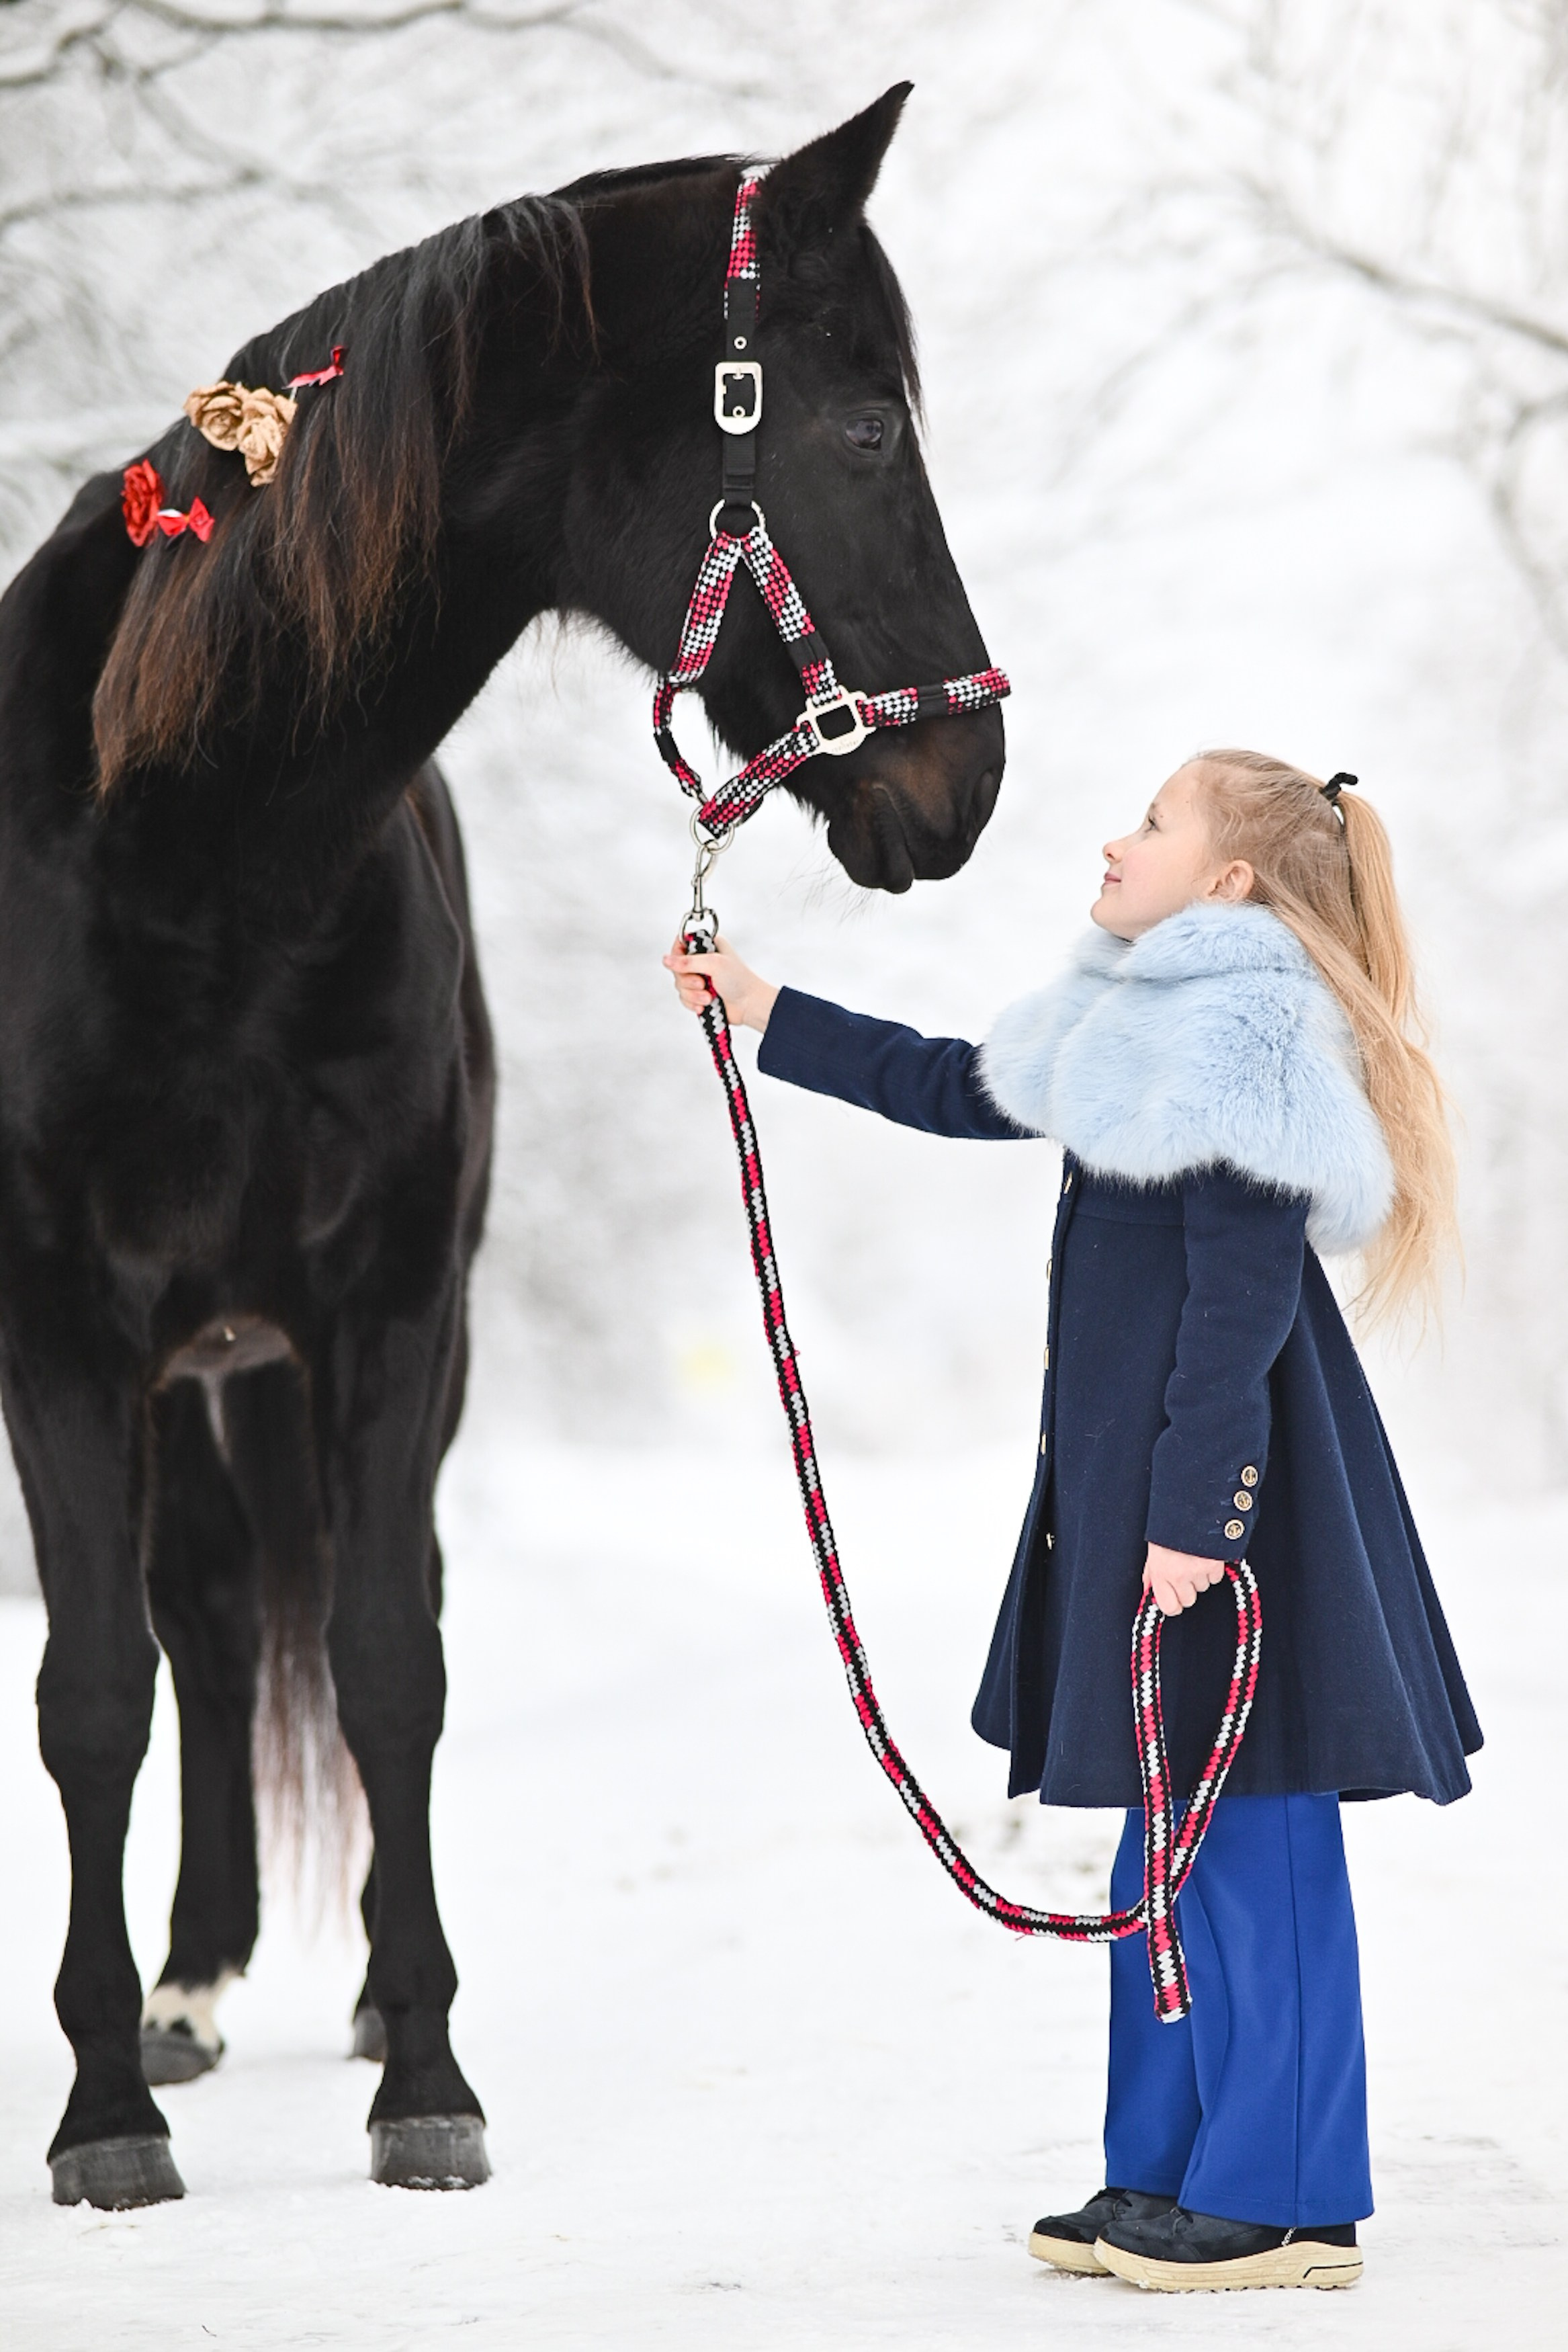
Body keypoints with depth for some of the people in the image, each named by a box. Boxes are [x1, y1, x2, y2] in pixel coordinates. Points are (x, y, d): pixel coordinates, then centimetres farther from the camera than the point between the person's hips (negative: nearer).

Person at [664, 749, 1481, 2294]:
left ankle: (1288, 2203, -1)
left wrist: (1191, 1514, -23)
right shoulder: (1158, 1026, 16)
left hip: (1226, 1486, -10)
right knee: (1174, 1831, 14)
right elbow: (952, 1089, 28)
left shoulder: (1248, 1041, -15)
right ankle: (1169, 2176, 21)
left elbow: (1244, 1297, -20)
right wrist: (762, 1012, 28)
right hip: (1148, 1483, 10)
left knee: (1251, 1837, -6)